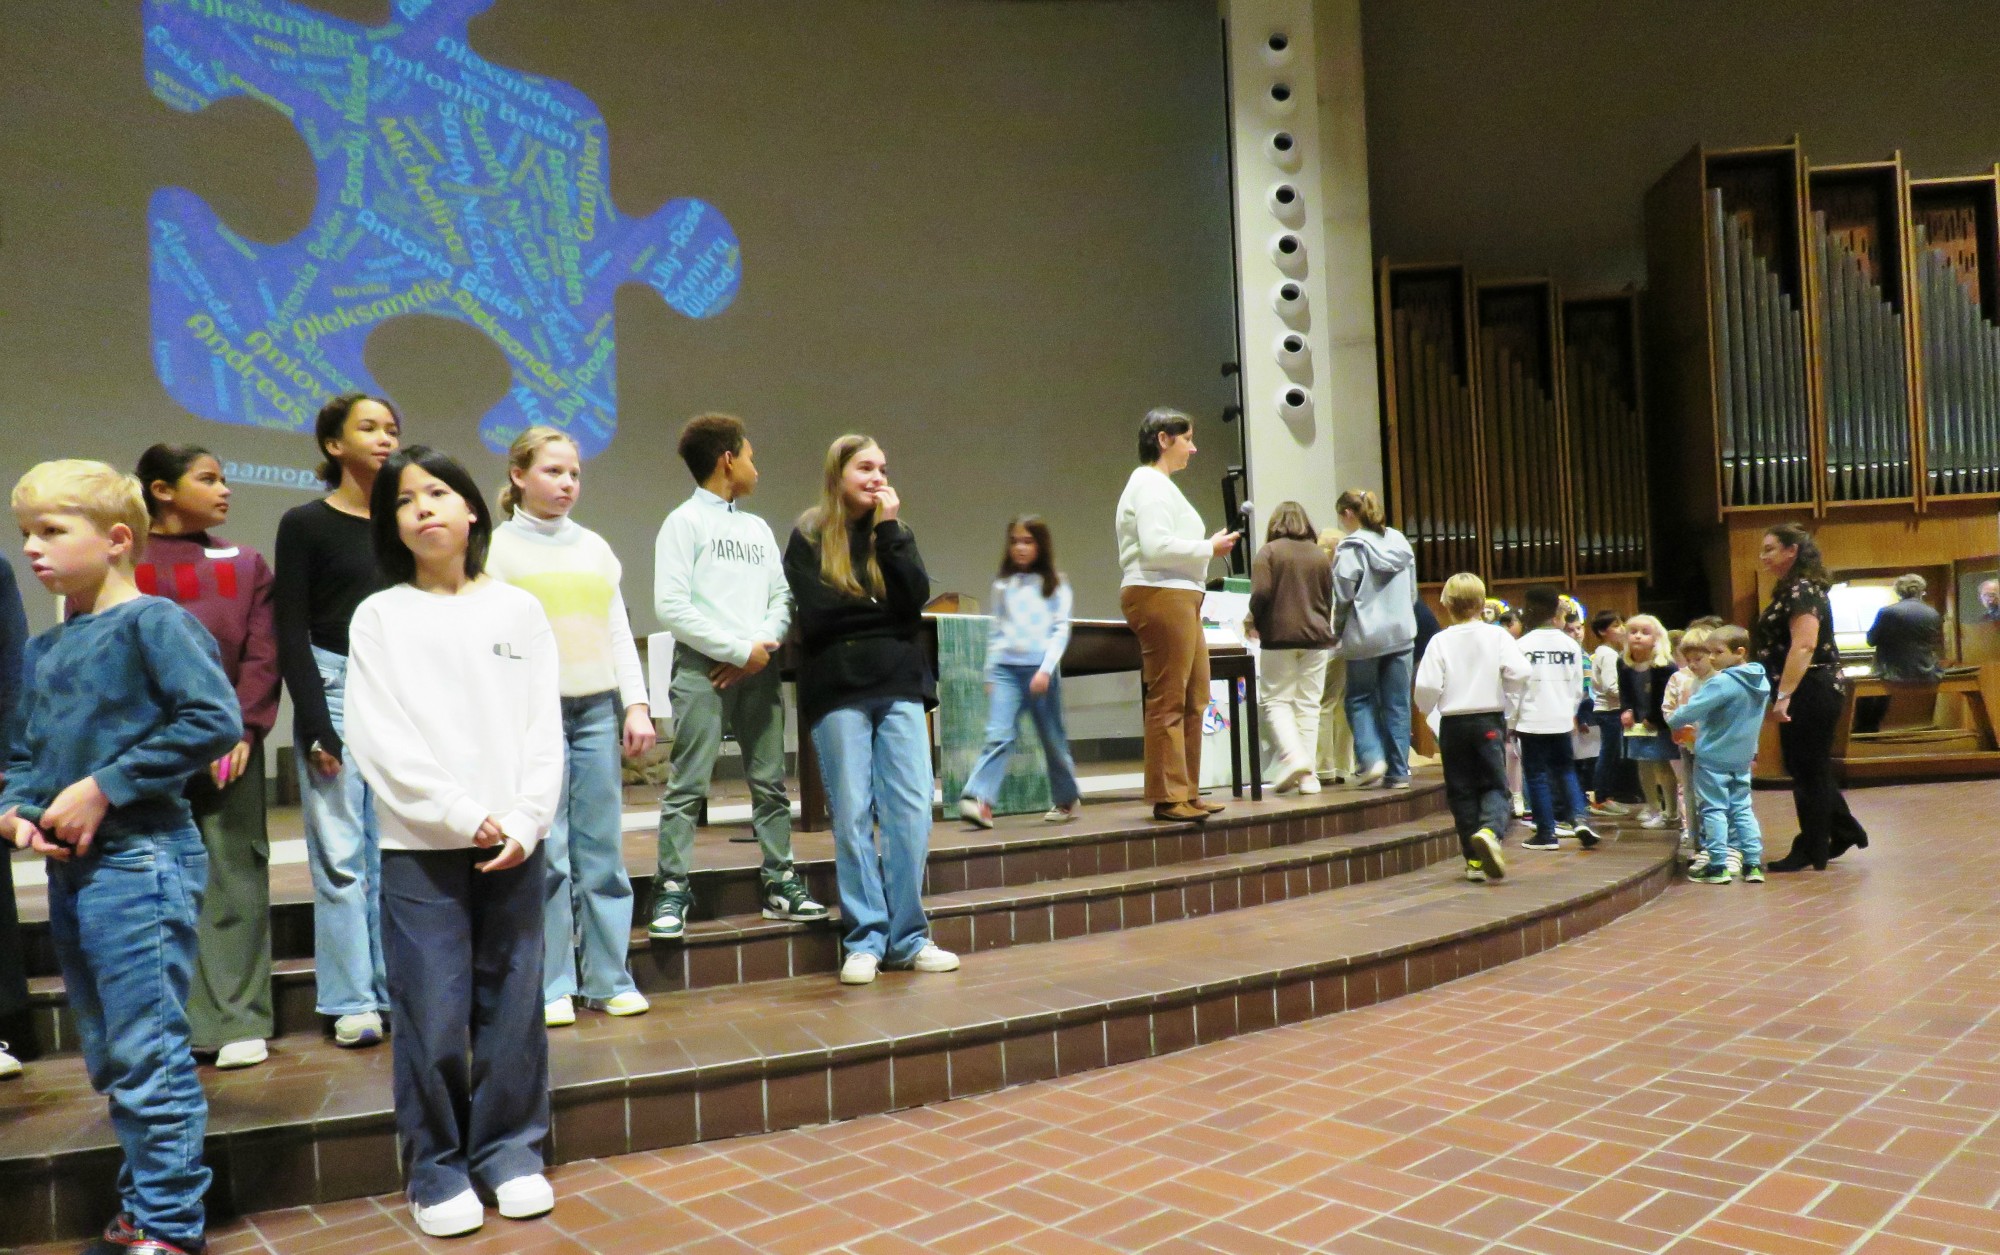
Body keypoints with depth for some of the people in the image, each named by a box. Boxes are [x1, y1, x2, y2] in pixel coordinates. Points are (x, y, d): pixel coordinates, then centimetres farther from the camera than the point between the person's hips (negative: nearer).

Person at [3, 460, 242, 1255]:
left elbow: (215, 719, -20)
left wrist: (104, 788, -18)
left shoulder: (151, 622, -9)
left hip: (138, 862, -8)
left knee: (147, 1054, -3)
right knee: (109, 1060, 17)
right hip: (69, 870, 9)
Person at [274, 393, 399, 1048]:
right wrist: (314, 724, -10)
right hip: (334, 687, -3)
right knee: (340, 852, -1)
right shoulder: (306, 524, -1)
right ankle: (351, 1001, 7)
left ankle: (399, 988, 14)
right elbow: (290, 632, -4)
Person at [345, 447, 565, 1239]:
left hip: (515, 844, 2)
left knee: (513, 1010, 7)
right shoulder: (380, 616, 3)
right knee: (433, 1018, 0)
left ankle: (508, 1151, 22)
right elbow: (381, 740, -5)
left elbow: (543, 728, 4)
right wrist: (464, 817, -13)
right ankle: (437, 1169, 16)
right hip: (420, 848, -2)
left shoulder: (518, 609, 9)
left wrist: (525, 823, -8)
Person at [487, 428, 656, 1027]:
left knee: (603, 852, 3)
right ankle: (550, 986, 7)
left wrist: (636, 705, 5)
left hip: (598, 708, 4)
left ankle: (609, 978, 11)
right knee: (545, 853, -4)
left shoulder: (594, 547, 15)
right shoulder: (497, 548, 3)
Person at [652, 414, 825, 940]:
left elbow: (782, 596, 12)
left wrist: (763, 645, -7)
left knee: (770, 783, 8)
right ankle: (672, 891, 1)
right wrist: (739, 651, -11)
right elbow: (670, 606, -10)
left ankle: (780, 882, 15)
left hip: (759, 669, 6)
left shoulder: (758, 527, 18)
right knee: (687, 787, -5)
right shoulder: (685, 522, -1)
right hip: (702, 670, -6)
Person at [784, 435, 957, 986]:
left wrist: (890, 529, -5)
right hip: (838, 691, -3)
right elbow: (817, 615, -9)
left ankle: (908, 937, 8)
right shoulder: (809, 537, 4)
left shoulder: (892, 531, 15)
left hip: (900, 686, 3)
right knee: (852, 816, -1)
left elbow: (916, 596, -3)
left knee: (912, 812, -1)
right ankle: (866, 940, 8)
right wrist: (884, 610, -1)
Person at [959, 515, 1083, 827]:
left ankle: (1067, 799, 26)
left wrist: (1046, 669, -12)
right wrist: (989, 672, 11)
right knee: (997, 736, -14)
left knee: (1053, 739, 9)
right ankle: (979, 801, -24)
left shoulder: (1055, 584, 5)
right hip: (1005, 668, 2)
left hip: (1040, 669, -1)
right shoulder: (1003, 585, 13)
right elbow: (996, 631, 15)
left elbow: (1061, 629, -1)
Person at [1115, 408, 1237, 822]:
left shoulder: (1160, 485, 25)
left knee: (1193, 700, 10)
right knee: (1168, 701, -8)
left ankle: (1186, 793, 14)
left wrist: (1207, 547, 12)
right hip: (1160, 597, -11)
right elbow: (1156, 546, -20)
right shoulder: (1149, 484, -8)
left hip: (1179, 598, 11)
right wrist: (1209, 549, -10)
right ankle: (1168, 797, -4)